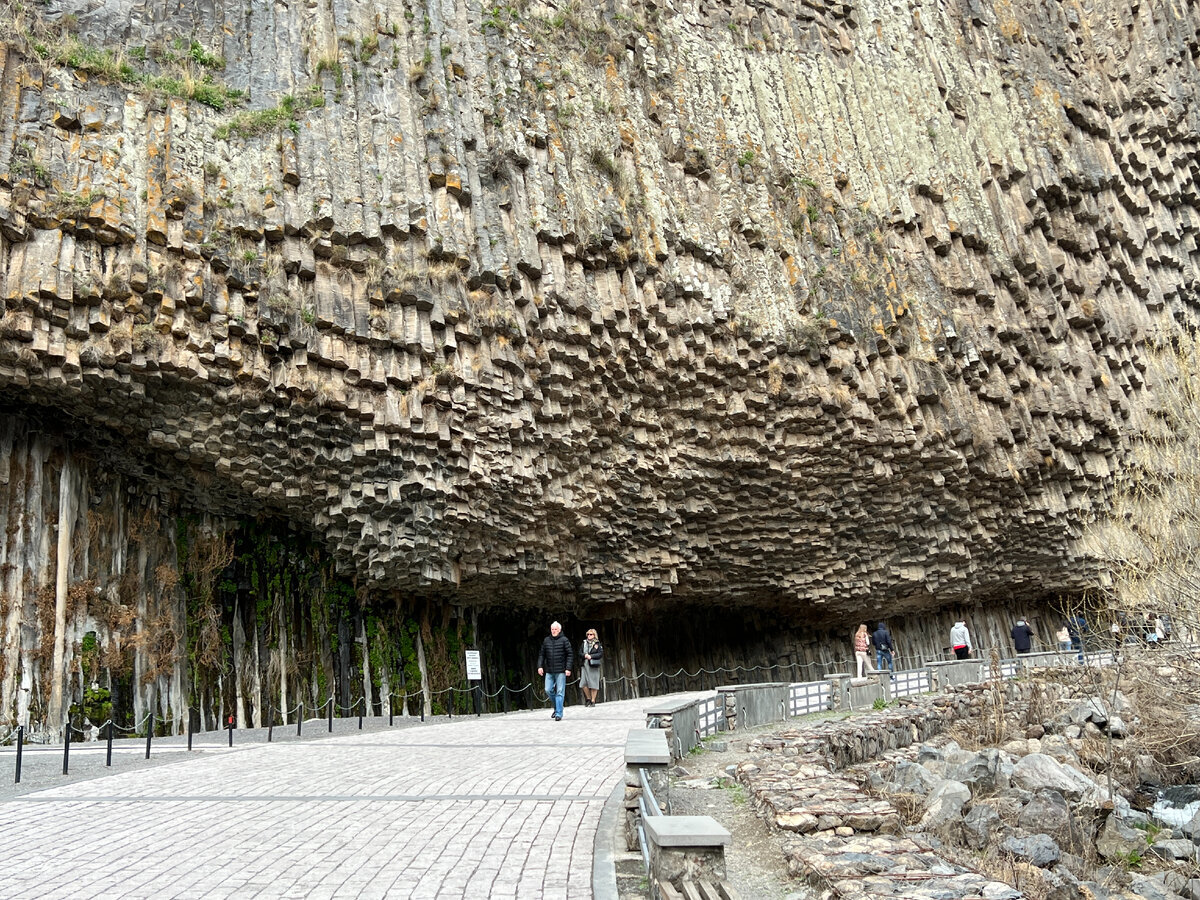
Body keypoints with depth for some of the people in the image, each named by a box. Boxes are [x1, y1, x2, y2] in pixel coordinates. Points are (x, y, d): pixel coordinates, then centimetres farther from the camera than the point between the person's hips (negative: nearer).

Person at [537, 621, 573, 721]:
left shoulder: (564, 640, -2)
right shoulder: (546, 641, 9)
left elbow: (570, 654, -3)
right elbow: (541, 654, 14)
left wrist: (568, 668, -11)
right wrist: (540, 666, 1)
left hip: (561, 671, -4)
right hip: (549, 671, 4)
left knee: (560, 692, -4)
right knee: (548, 690, 2)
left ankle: (558, 714, 1)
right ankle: (557, 707, 24)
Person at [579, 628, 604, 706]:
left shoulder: (597, 644, 3)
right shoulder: (584, 643, 14)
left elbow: (601, 654, -6)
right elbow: (580, 653, 12)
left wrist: (591, 656, -15)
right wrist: (584, 655, -9)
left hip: (593, 666, -3)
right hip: (584, 665, 3)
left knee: (593, 684, -2)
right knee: (583, 684, -1)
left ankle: (593, 701, 6)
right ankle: (588, 698, 18)